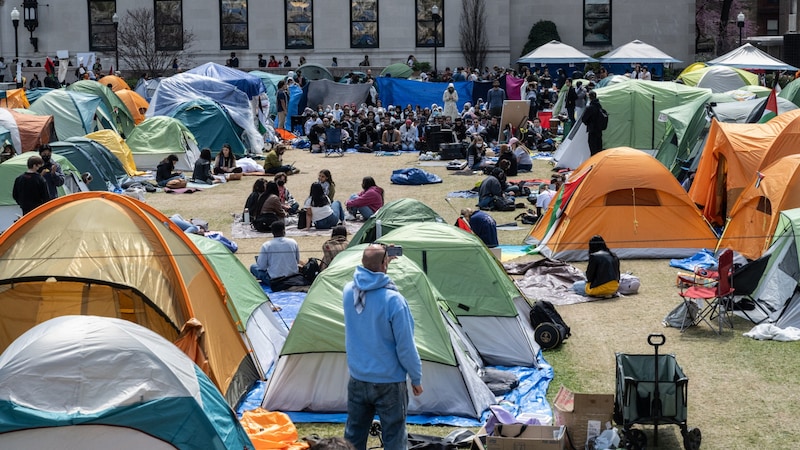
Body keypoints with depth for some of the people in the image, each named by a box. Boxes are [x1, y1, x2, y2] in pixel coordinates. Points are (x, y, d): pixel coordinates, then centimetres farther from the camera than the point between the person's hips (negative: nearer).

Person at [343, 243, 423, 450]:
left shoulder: (349, 291, -6)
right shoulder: (393, 300, -23)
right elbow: (406, 346, -17)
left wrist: (384, 262, 17)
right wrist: (416, 378, -4)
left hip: (357, 380, 6)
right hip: (389, 383, -5)